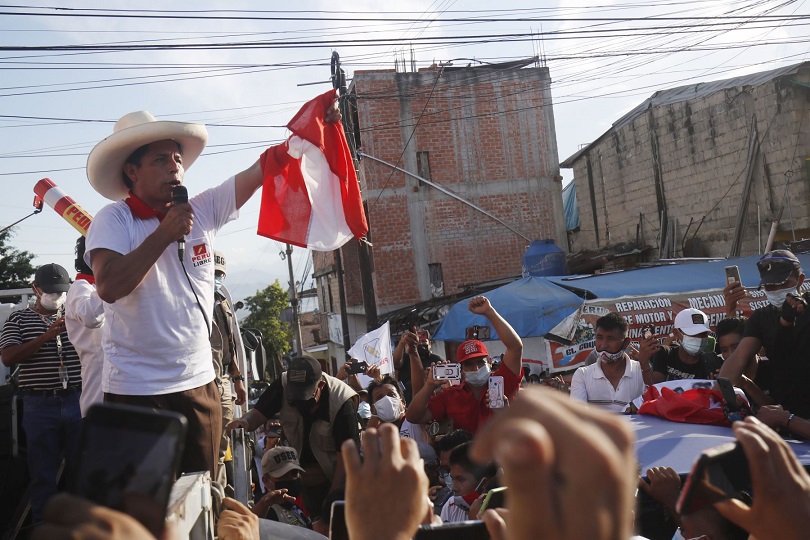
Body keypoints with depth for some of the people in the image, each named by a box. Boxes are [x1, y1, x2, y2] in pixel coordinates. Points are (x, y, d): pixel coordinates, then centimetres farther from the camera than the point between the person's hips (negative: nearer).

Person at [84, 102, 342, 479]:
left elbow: (261, 171, 3)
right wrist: (165, 233, -18)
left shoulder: (203, 210, 5)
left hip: (199, 385, 5)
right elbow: (109, 287, -23)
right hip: (135, 391, -4)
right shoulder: (113, 221, -8)